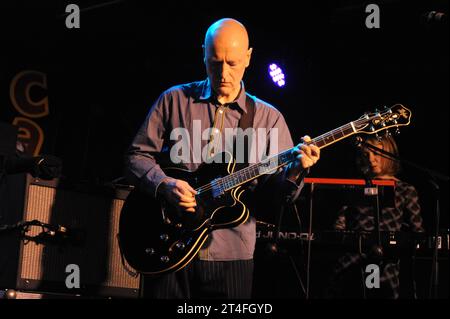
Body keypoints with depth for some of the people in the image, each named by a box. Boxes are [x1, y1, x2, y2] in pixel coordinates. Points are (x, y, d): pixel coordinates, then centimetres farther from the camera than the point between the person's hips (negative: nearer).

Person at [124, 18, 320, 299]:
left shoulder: (268, 117, 6)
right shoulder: (174, 100, 5)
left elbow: (274, 191, 3)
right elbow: (137, 156, 6)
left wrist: (293, 172, -19)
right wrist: (164, 185, -13)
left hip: (232, 255, 1)